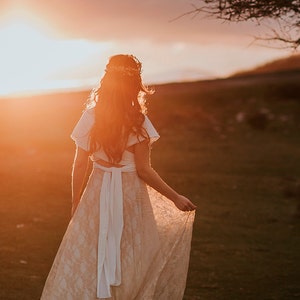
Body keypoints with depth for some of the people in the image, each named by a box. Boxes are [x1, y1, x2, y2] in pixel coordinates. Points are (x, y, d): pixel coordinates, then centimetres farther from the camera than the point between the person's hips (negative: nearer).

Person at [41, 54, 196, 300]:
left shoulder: (91, 117, -5)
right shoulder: (137, 121, -13)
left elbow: (80, 165, -1)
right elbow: (143, 170, -12)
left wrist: (76, 204, 10)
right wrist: (175, 198, -4)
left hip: (98, 192, 3)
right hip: (131, 195, -2)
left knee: (85, 259, 10)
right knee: (133, 261, 10)